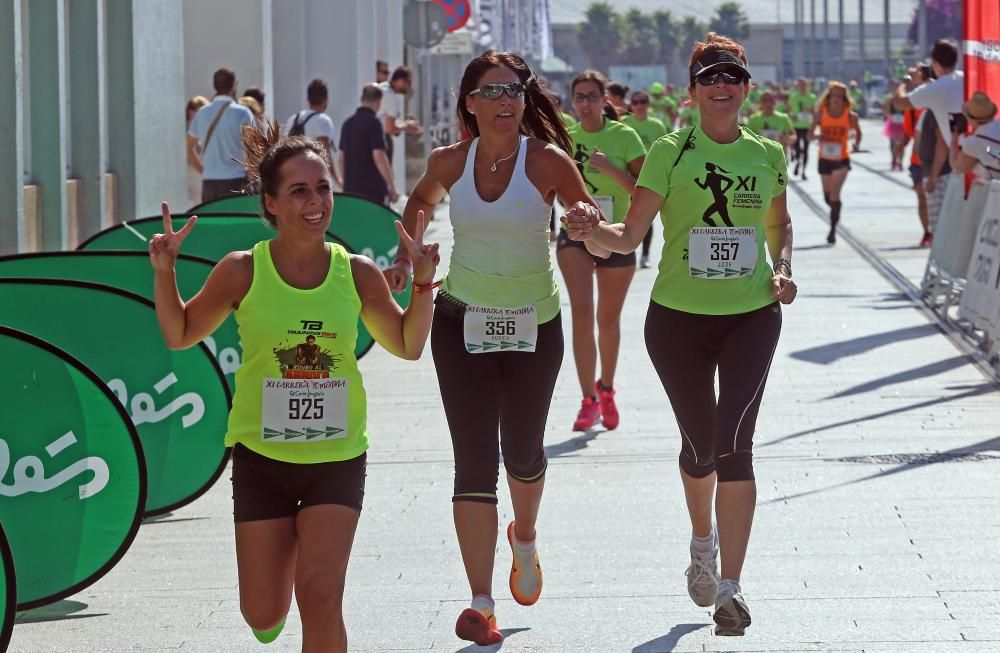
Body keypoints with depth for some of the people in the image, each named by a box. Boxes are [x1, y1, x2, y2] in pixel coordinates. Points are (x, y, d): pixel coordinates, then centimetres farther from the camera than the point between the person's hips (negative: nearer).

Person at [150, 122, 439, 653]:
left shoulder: (357, 273, -4)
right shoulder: (243, 271, -8)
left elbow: (408, 345, 10)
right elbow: (179, 335, 5)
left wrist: (422, 284, -5)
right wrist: (164, 272, -9)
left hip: (337, 459, 0)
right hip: (261, 456, 0)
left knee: (320, 596, -15)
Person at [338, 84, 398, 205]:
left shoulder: (348, 123, 10)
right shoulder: (373, 122, -13)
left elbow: (342, 157, 16)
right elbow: (379, 157, -19)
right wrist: (392, 187, -15)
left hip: (351, 188, 7)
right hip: (373, 189, -7)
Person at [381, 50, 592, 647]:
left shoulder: (547, 161, -12)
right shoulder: (450, 162, -4)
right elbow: (421, 201, 19)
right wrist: (406, 259, 9)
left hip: (534, 324, 0)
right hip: (463, 322, 0)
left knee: (523, 452, 14)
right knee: (475, 458, -9)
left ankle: (525, 537, 49)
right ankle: (481, 603, -10)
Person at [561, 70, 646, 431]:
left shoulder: (624, 137, -8)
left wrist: (610, 169, -25)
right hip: (575, 235, 1)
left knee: (608, 320, 11)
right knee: (581, 313, -15)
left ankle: (606, 390, 35)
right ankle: (589, 400, -11)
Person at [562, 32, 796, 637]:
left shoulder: (768, 154, 3)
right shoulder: (672, 151, -6)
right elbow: (630, 234, -12)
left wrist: (782, 269, 3)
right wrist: (594, 231, -33)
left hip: (752, 316, 1)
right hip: (679, 316, 0)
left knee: (734, 440, -15)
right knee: (700, 444, 10)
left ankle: (730, 586, -11)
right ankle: (704, 541, 43)